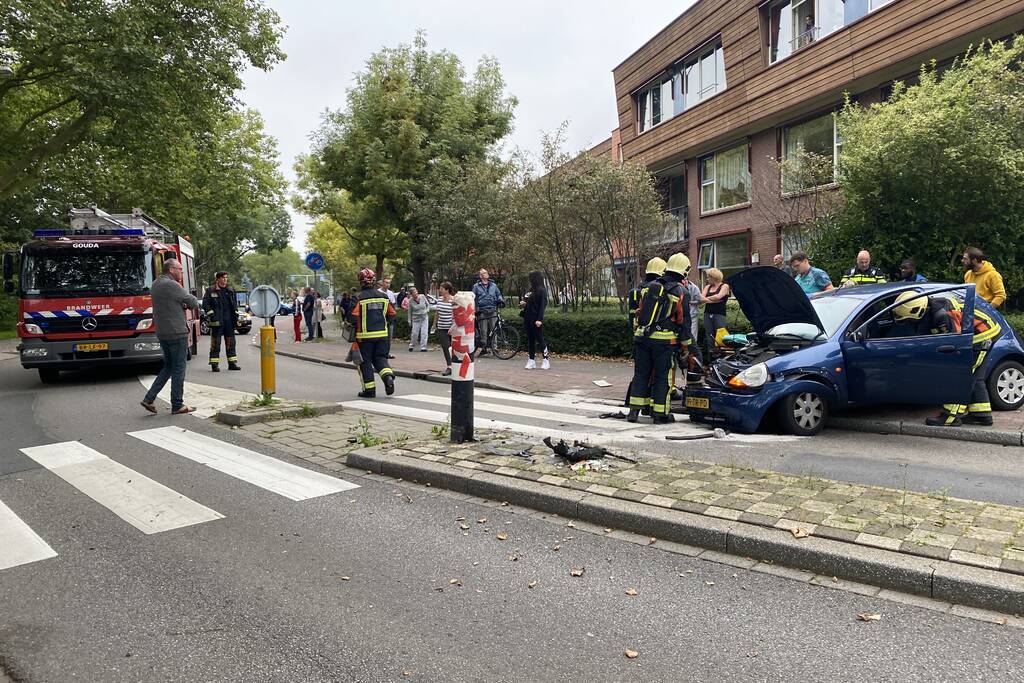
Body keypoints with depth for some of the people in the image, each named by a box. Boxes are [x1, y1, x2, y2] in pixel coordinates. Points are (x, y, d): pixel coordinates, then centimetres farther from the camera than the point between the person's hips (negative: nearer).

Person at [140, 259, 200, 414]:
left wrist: (182, 304, 4)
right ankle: (177, 405, 5)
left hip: (161, 333, 9)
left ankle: (149, 398, 10)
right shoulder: (172, 285, -15)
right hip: (177, 332, -9)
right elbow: (192, 302, -9)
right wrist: (196, 304, 14)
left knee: (168, 366, 17)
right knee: (178, 368, -1)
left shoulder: (155, 285, 14)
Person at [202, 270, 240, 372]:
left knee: (231, 342, 8)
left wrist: (236, 314, 13)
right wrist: (211, 314, -11)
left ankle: (232, 363, 13)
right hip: (217, 321, -5)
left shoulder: (231, 291, 14)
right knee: (215, 342, -2)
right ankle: (214, 364, 1)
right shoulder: (210, 291, 0)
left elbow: (235, 304, 22)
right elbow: (205, 304, -2)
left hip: (229, 321, 5)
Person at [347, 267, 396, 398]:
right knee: (380, 358, 14)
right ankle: (388, 376, -13)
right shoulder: (383, 296, 5)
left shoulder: (359, 298, -10)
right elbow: (392, 315, 10)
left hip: (364, 335, -4)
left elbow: (352, 317, -15)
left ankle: (369, 390, 9)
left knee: (365, 362, 7)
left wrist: (349, 324, 6)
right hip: (382, 334, 4)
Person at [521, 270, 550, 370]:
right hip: (528, 318, 8)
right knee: (530, 340, 9)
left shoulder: (541, 290, -9)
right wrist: (524, 303, 2)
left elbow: (542, 305, -15)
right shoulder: (531, 290, 14)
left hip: (536, 320, -8)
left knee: (539, 339, -3)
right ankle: (531, 361, 13)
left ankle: (546, 360, 6)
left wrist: (539, 319, -21)